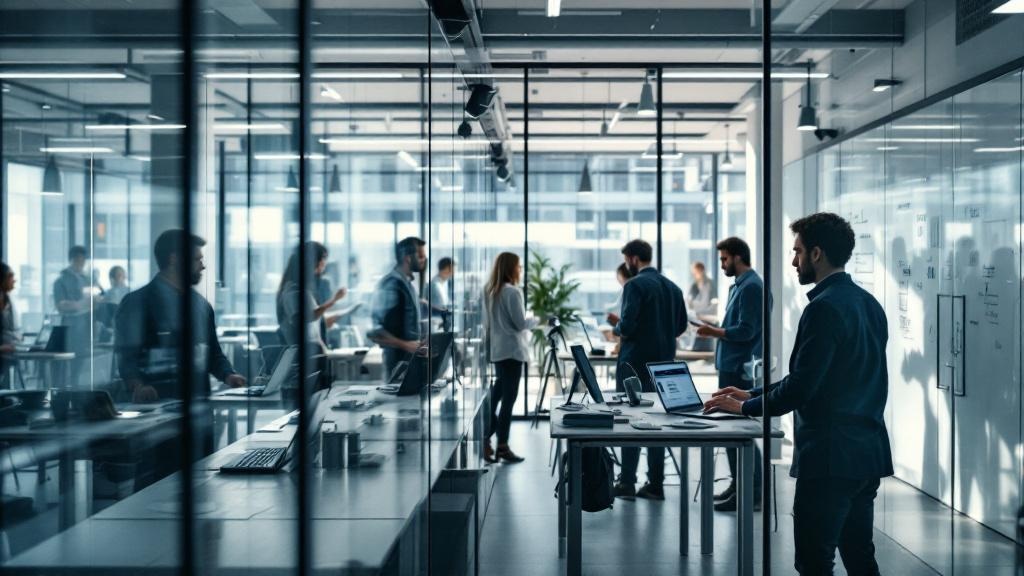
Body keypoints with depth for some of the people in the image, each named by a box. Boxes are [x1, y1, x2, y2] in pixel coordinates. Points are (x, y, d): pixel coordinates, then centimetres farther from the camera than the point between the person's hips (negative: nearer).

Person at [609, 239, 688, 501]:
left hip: (635, 363, -6)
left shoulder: (635, 285, -13)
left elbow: (627, 325, -20)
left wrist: (618, 329, 1)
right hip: (663, 362, 6)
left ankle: (627, 483, 3)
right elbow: (681, 325, 12)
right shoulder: (673, 287, 9)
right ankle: (655, 484, 12)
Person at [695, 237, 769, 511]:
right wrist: (716, 331, 11)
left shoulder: (751, 287, -15)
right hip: (731, 367, 10)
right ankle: (738, 484, 22)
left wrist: (714, 332, -12)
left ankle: (752, 492, 0)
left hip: (740, 370, -10)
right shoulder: (738, 285, 16)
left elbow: (746, 331, -19)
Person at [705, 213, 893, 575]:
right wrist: (753, 395, 16)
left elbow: (802, 385, -19)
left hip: (830, 456, -9)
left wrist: (746, 407, -4)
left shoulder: (824, 308, -17)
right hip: (867, 452, 9)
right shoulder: (868, 303, 12)